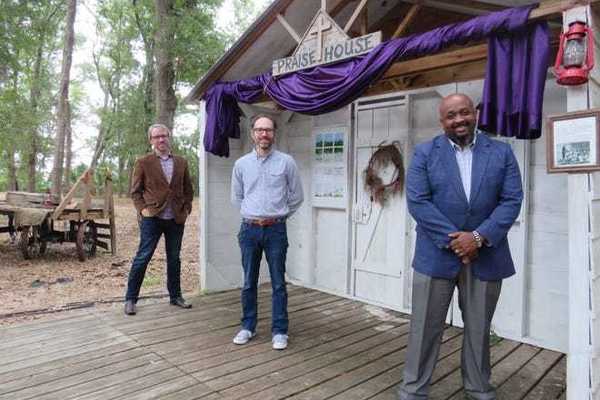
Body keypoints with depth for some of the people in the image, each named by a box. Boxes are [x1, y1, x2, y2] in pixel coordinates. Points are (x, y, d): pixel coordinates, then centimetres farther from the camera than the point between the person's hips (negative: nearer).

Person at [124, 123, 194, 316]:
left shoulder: (181, 162, 9)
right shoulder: (143, 162, 0)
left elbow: (188, 190, 14)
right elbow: (135, 191, 2)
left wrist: (186, 209, 3)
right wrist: (142, 209, -10)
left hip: (176, 219, 4)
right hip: (152, 218, -3)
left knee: (174, 259, 13)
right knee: (142, 258, 0)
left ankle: (175, 296, 25)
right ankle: (130, 299, 13)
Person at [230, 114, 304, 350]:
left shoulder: (286, 162, -1)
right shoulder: (241, 164, 5)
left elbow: (297, 196, 6)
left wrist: (279, 215, 8)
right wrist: (251, 216, 11)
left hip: (276, 229, -2)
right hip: (249, 229, 2)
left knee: (278, 283, 4)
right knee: (249, 283, 11)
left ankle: (279, 331, 15)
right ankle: (248, 326, 26)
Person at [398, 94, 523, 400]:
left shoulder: (502, 152, 5)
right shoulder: (425, 153, 1)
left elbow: (512, 200, -2)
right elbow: (417, 201, -8)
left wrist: (479, 237, -15)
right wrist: (452, 239, -15)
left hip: (486, 256, 2)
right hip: (436, 255, -1)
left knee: (479, 329, 16)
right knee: (425, 328, 6)